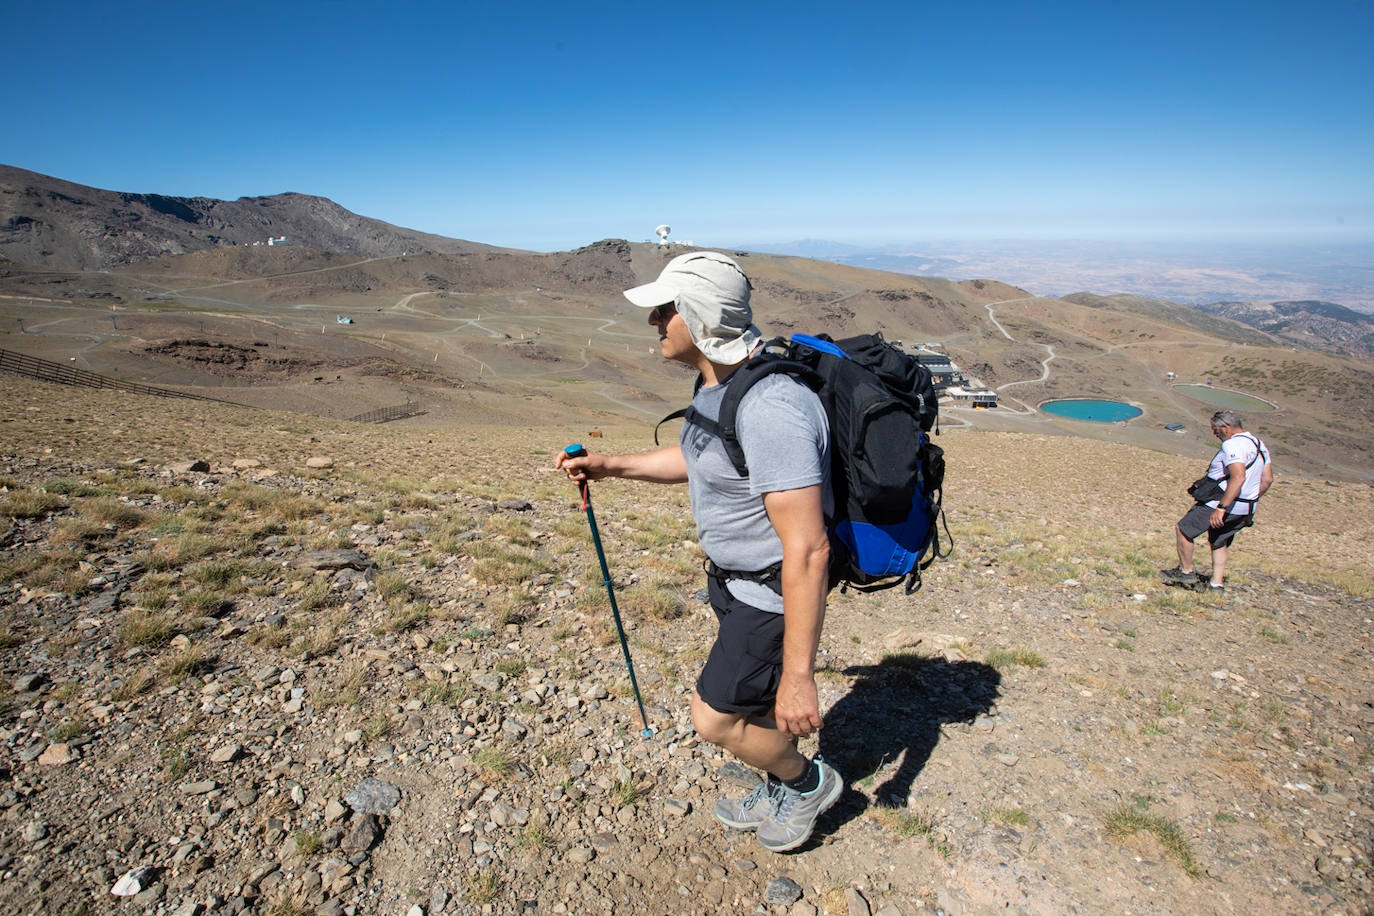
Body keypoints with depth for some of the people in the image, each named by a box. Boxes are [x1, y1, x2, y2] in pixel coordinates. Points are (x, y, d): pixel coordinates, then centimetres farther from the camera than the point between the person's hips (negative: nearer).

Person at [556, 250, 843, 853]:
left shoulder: (770, 408, -34)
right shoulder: (715, 384, -1)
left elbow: (807, 550, -34)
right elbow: (697, 458, 20)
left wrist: (798, 674, -29)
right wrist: (611, 466, 12)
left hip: (772, 591, -9)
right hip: (734, 576, 9)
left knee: (716, 719, 3)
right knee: (755, 701, 25)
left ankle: (808, 781, 31)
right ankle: (779, 796, 51)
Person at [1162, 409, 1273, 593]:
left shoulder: (1232, 445, -19)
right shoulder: (1259, 445, 11)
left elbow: (1238, 477, -32)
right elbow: (1267, 479, 14)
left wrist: (1221, 507, -33)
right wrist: (1250, 501, 22)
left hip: (1223, 503, -9)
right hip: (1246, 511, 9)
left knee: (1182, 529, 4)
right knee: (1219, 543, 23)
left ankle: (1186, 572, 12)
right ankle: (1217, 584, 23)